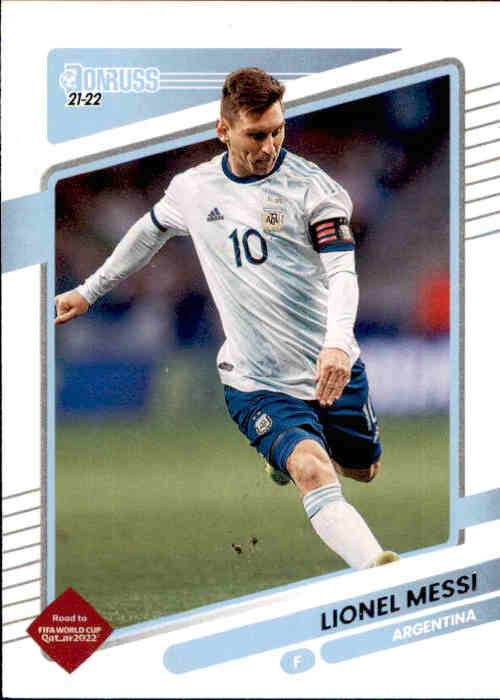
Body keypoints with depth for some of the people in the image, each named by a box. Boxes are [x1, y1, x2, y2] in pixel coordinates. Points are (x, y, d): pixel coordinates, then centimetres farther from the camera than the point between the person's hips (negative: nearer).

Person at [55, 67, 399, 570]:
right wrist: (88, 292, 30)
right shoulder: (191, 189, 3)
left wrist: (338, 342, -34)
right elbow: (149, 232, 25)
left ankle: (287, 452, 49)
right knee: (313, 471, -26)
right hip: (256, 384, -1)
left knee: (361, 469, 17)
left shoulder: (312, 187, -7)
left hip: (332, 370, 1)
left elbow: (342, 272, -16)